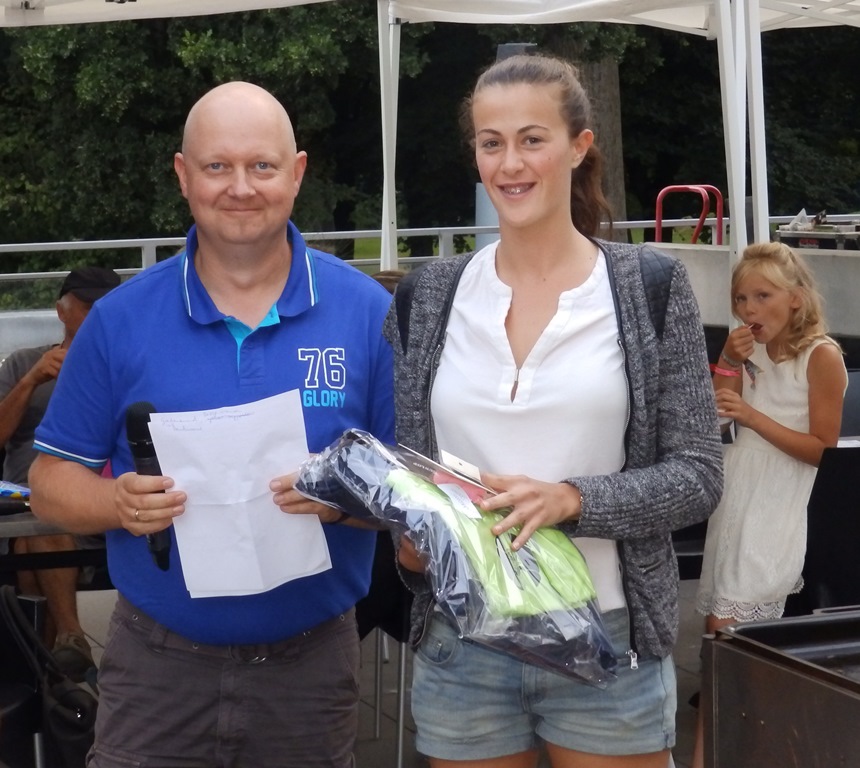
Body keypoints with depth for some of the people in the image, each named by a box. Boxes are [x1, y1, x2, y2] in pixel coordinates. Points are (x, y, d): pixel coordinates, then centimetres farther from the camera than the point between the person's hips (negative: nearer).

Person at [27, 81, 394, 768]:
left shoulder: (368, 312, -3)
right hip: (157, 663, 0)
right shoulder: (119, 319, -2)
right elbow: (52, 479, 3)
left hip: (311, 661, 0)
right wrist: (119, 502, -18)